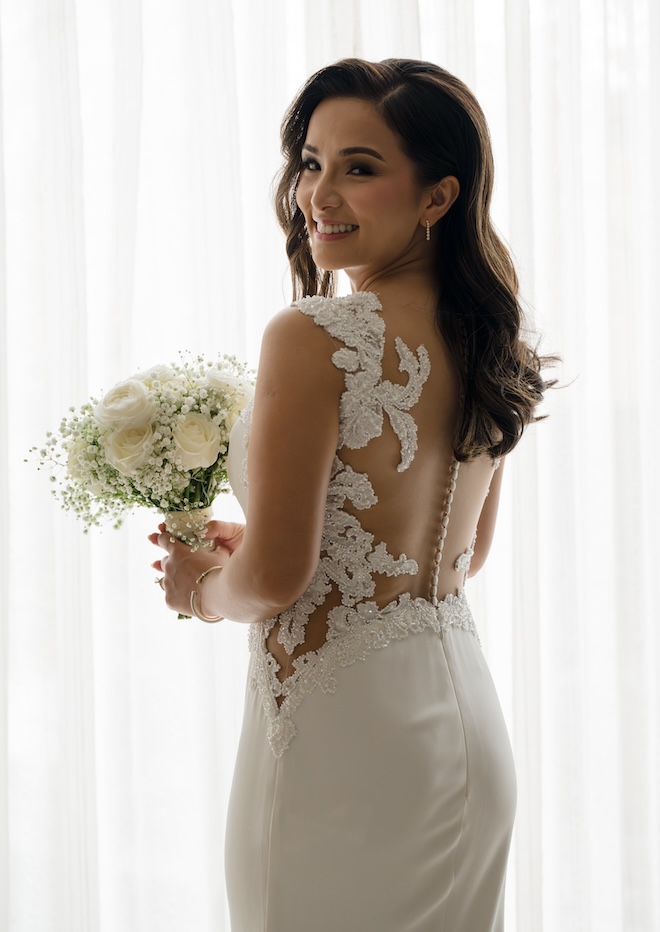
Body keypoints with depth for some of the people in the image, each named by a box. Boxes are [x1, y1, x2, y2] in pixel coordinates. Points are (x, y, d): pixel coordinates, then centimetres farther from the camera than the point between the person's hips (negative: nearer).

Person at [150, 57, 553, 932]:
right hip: (464, 720, 8)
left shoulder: (314, 337, -18)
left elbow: (275, 577, -19)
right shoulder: (489, 340, 6)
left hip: (344, 731, -8)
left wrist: (205, 589, 4)